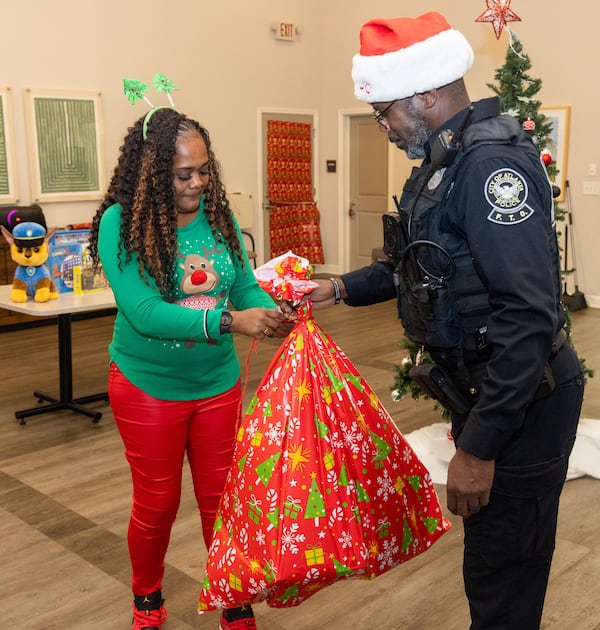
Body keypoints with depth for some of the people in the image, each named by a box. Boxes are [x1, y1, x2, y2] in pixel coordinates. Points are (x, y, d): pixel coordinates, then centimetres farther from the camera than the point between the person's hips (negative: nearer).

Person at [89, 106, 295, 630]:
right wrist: (229, 321, -37)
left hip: (218, 384, 3)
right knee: (157, 504, 14)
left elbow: (245, 284, -2)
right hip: (148, 388, -3)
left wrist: (273, 313, -25)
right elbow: (143, 311, -27)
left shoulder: (218, 215, -5)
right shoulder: (121, 223, -18)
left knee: (221, 499, 15)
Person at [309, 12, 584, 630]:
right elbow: (416, 265, 24)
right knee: (491, 562, 24)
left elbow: (527, 314, -29)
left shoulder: (492, 162, -22)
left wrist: (479, 446, -27)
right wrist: (342, 288, 15)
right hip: (479, 391, 10)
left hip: (519, 406, -9)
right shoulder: (443, 164, 10)